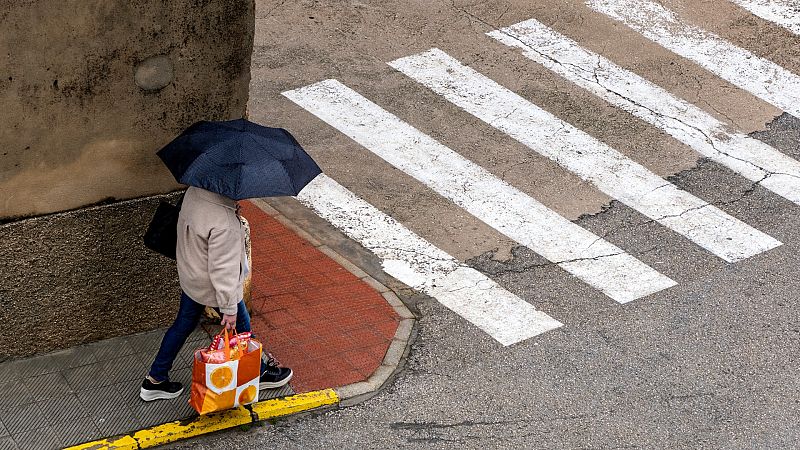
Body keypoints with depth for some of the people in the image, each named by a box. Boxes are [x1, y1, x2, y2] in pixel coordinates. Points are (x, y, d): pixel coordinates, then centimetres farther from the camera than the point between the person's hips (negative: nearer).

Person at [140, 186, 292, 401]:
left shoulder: (194, 192, -14)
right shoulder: (224, 224, -38)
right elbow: (222, 269, -30)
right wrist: (229, 308, -19)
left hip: (189, 276, 8)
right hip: (213, 287, -7)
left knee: (183, 325, 25)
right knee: (241, 326, 19)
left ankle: (155, 380, 37)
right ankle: (258, 373, 43)